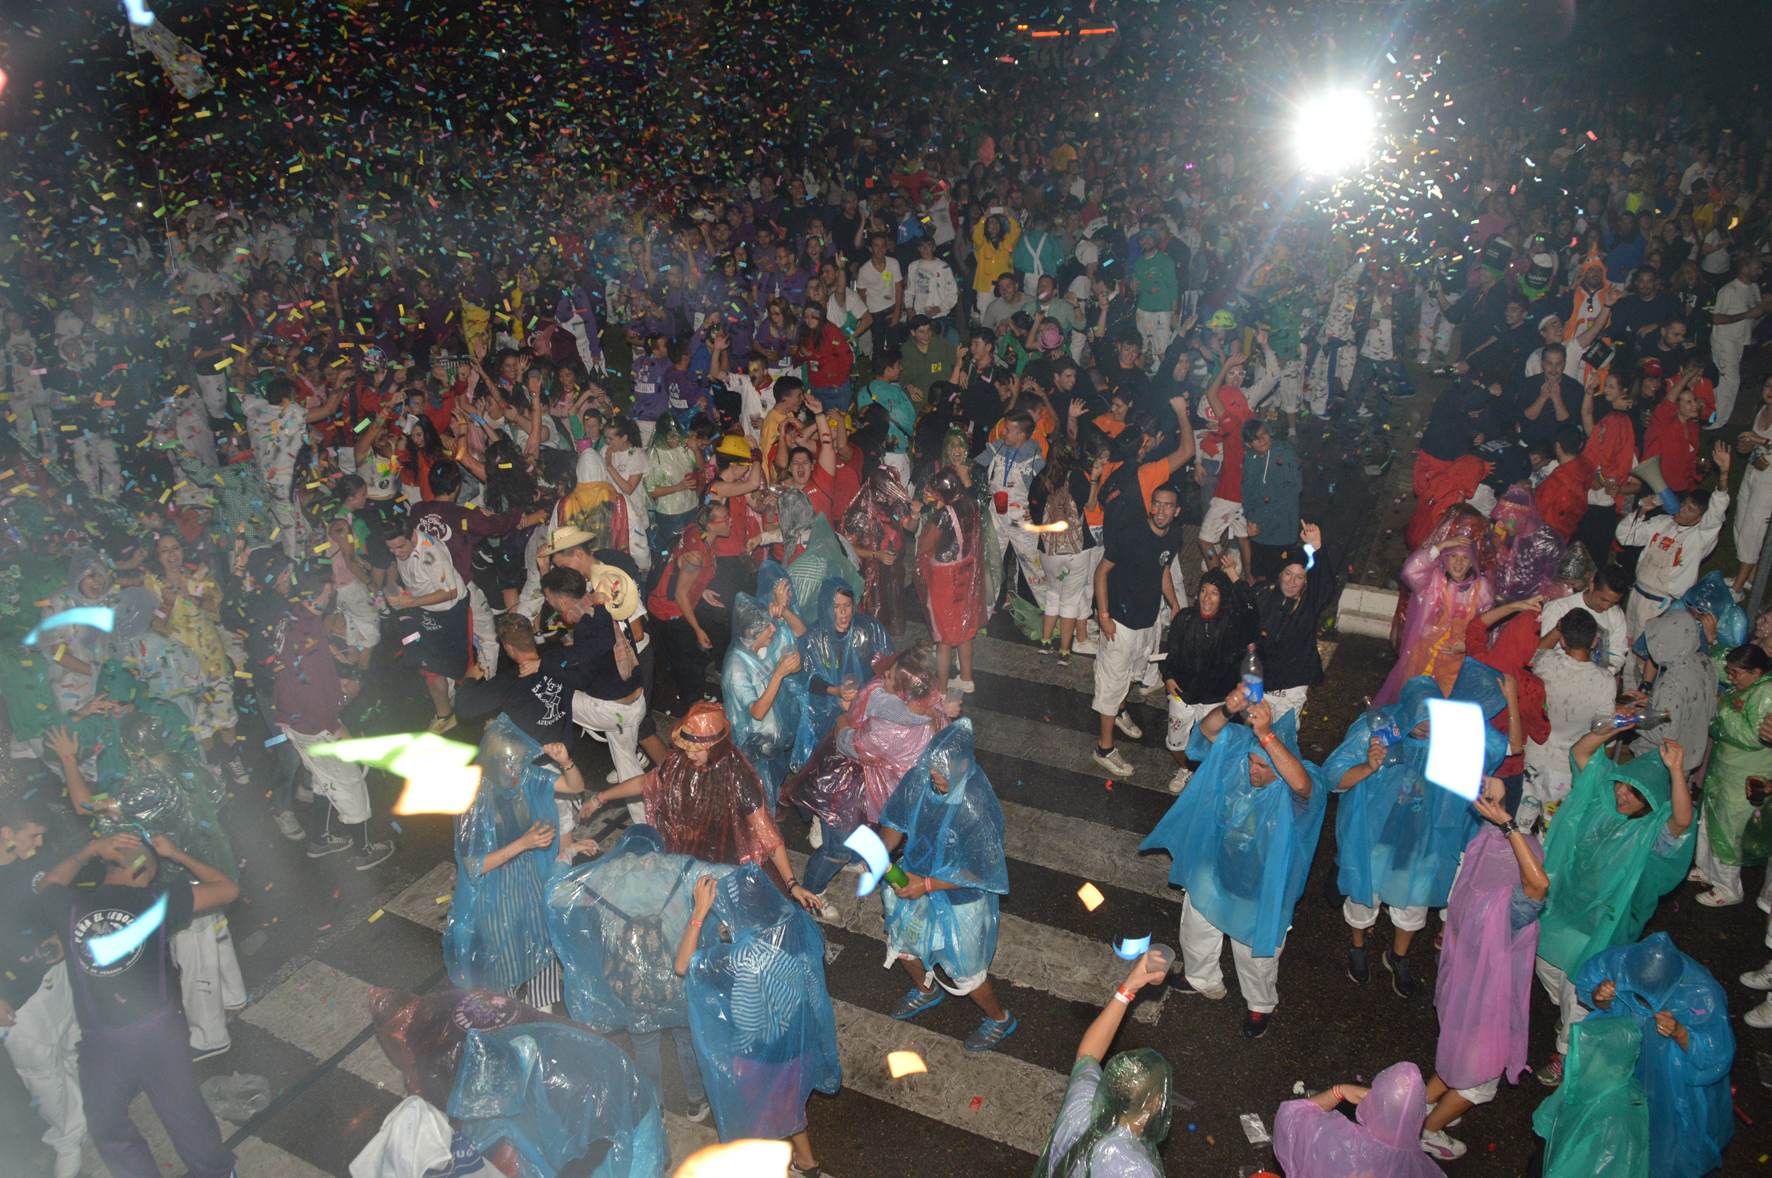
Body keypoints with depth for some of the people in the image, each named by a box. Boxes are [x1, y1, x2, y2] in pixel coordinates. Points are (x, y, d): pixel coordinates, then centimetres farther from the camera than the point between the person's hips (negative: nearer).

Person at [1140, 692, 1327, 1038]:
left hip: (1258, 892, -4)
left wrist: (1266, 734, -65)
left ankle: (1261, 1005, 58)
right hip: (1212, 874, 4)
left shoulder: (1302, 791, -33)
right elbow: (1208, 731, -28)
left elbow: (1300, 783, -56)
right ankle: (1204, 981, 63)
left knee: (1256, 954, 24)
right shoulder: (1237, 754, -19)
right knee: (1196, 932, 30)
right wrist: (1228, 709, -50)